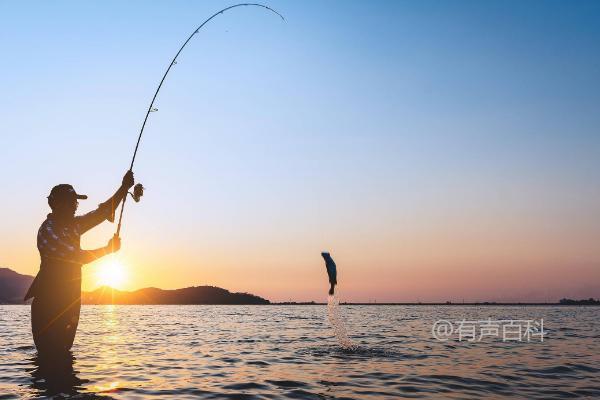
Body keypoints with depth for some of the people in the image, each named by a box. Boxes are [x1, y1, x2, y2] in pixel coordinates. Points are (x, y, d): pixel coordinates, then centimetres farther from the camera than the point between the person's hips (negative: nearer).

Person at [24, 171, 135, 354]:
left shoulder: (73, 225, 11)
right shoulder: (48, 230, -15)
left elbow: (103, 212, 11)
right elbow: (77, 257, -19)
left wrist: (124, 187, 1)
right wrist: (109, 249, -8)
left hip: (69, 301, 8)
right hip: (49, 303, -8)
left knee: (63, 349, 13)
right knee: (50, 353, -6)